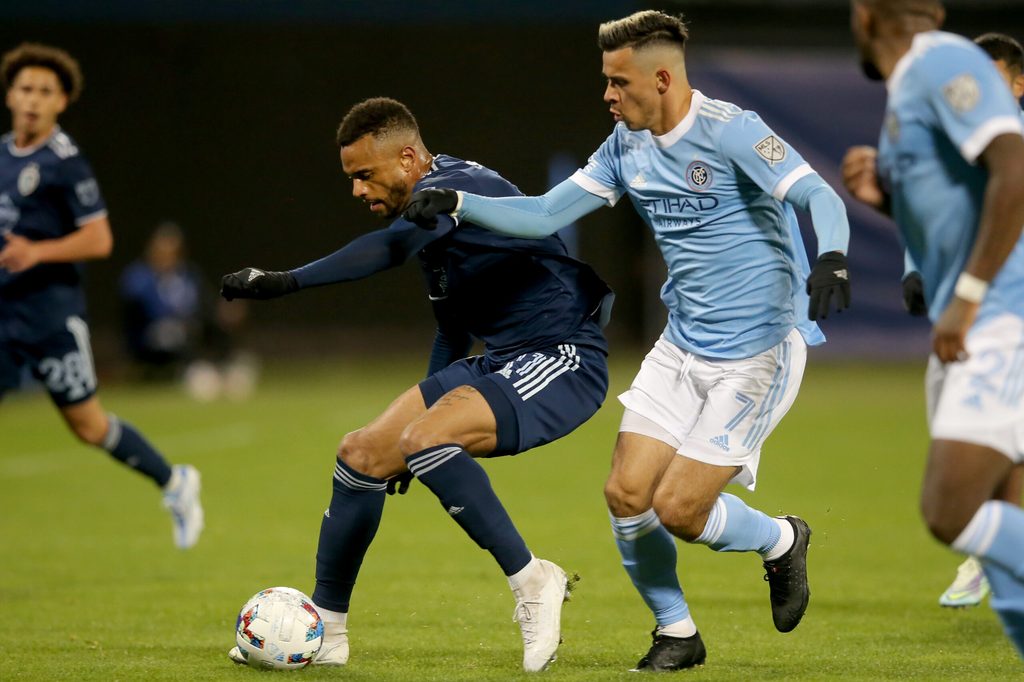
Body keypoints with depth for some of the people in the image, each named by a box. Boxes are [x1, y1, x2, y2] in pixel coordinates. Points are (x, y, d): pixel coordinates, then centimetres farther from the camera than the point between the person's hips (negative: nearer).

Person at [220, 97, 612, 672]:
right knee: (363, 454, 4)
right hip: (500, 363, 10)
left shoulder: (450, 187, -17)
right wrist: (430, 404, 27)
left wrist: (286, 281, -45)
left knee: (424, 440, -31)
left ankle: (533, 582, -18)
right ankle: (325, 631, 17)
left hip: (563, 363, -10)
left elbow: (390, 248, -38)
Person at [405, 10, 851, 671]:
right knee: (627, 494, -2)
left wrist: (831, 258, -49)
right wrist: (457, 203, -4)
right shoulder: (627, 145, 5)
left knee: (677, 508, -11)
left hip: (757, 353, -7)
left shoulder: (730, 131, -18)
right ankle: (677, 632, 19)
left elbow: (820, 197, -28)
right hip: (682, 347, 7)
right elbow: (544, 214, 9)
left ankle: (780, 541, 20)